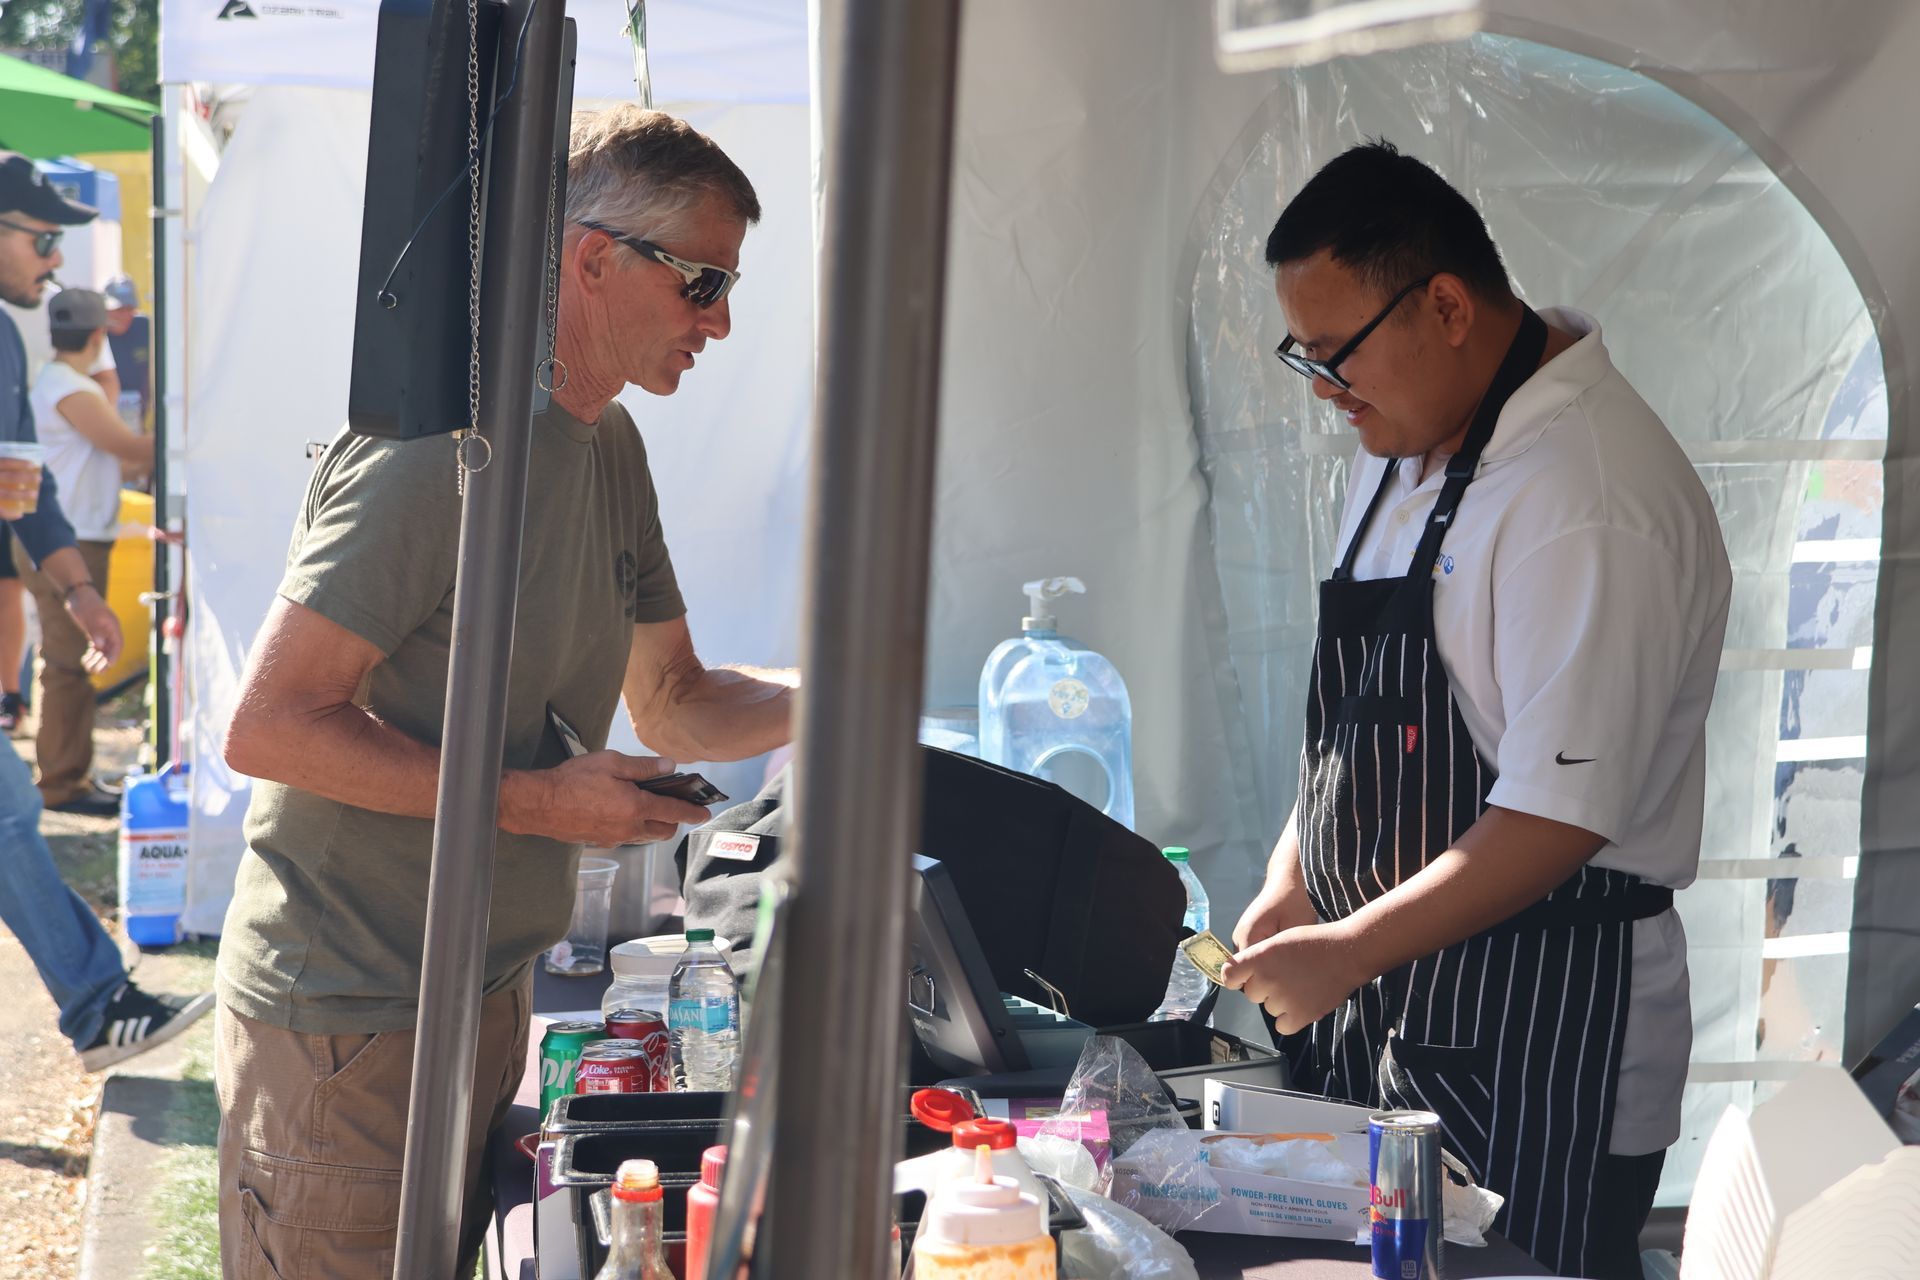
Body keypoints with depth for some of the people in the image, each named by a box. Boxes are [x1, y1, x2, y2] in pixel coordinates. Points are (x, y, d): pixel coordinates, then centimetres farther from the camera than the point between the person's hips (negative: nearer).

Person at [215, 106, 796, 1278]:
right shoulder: (439, 444, -20)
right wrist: (537, 799, -22)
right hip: (346, 1017, -9)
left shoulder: (610, 445, 9)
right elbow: (270, 727, -22)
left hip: (487, 993, 9)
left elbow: (670, 706, 16)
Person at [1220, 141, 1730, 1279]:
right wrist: (1293, 884, 8)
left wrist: (1351, 952, -19)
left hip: (1540, 1040, -8)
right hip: (1378, 998, 9)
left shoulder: (1596, 501, -21)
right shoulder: (1407, 446, 10)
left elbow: (1562, 814, -23)